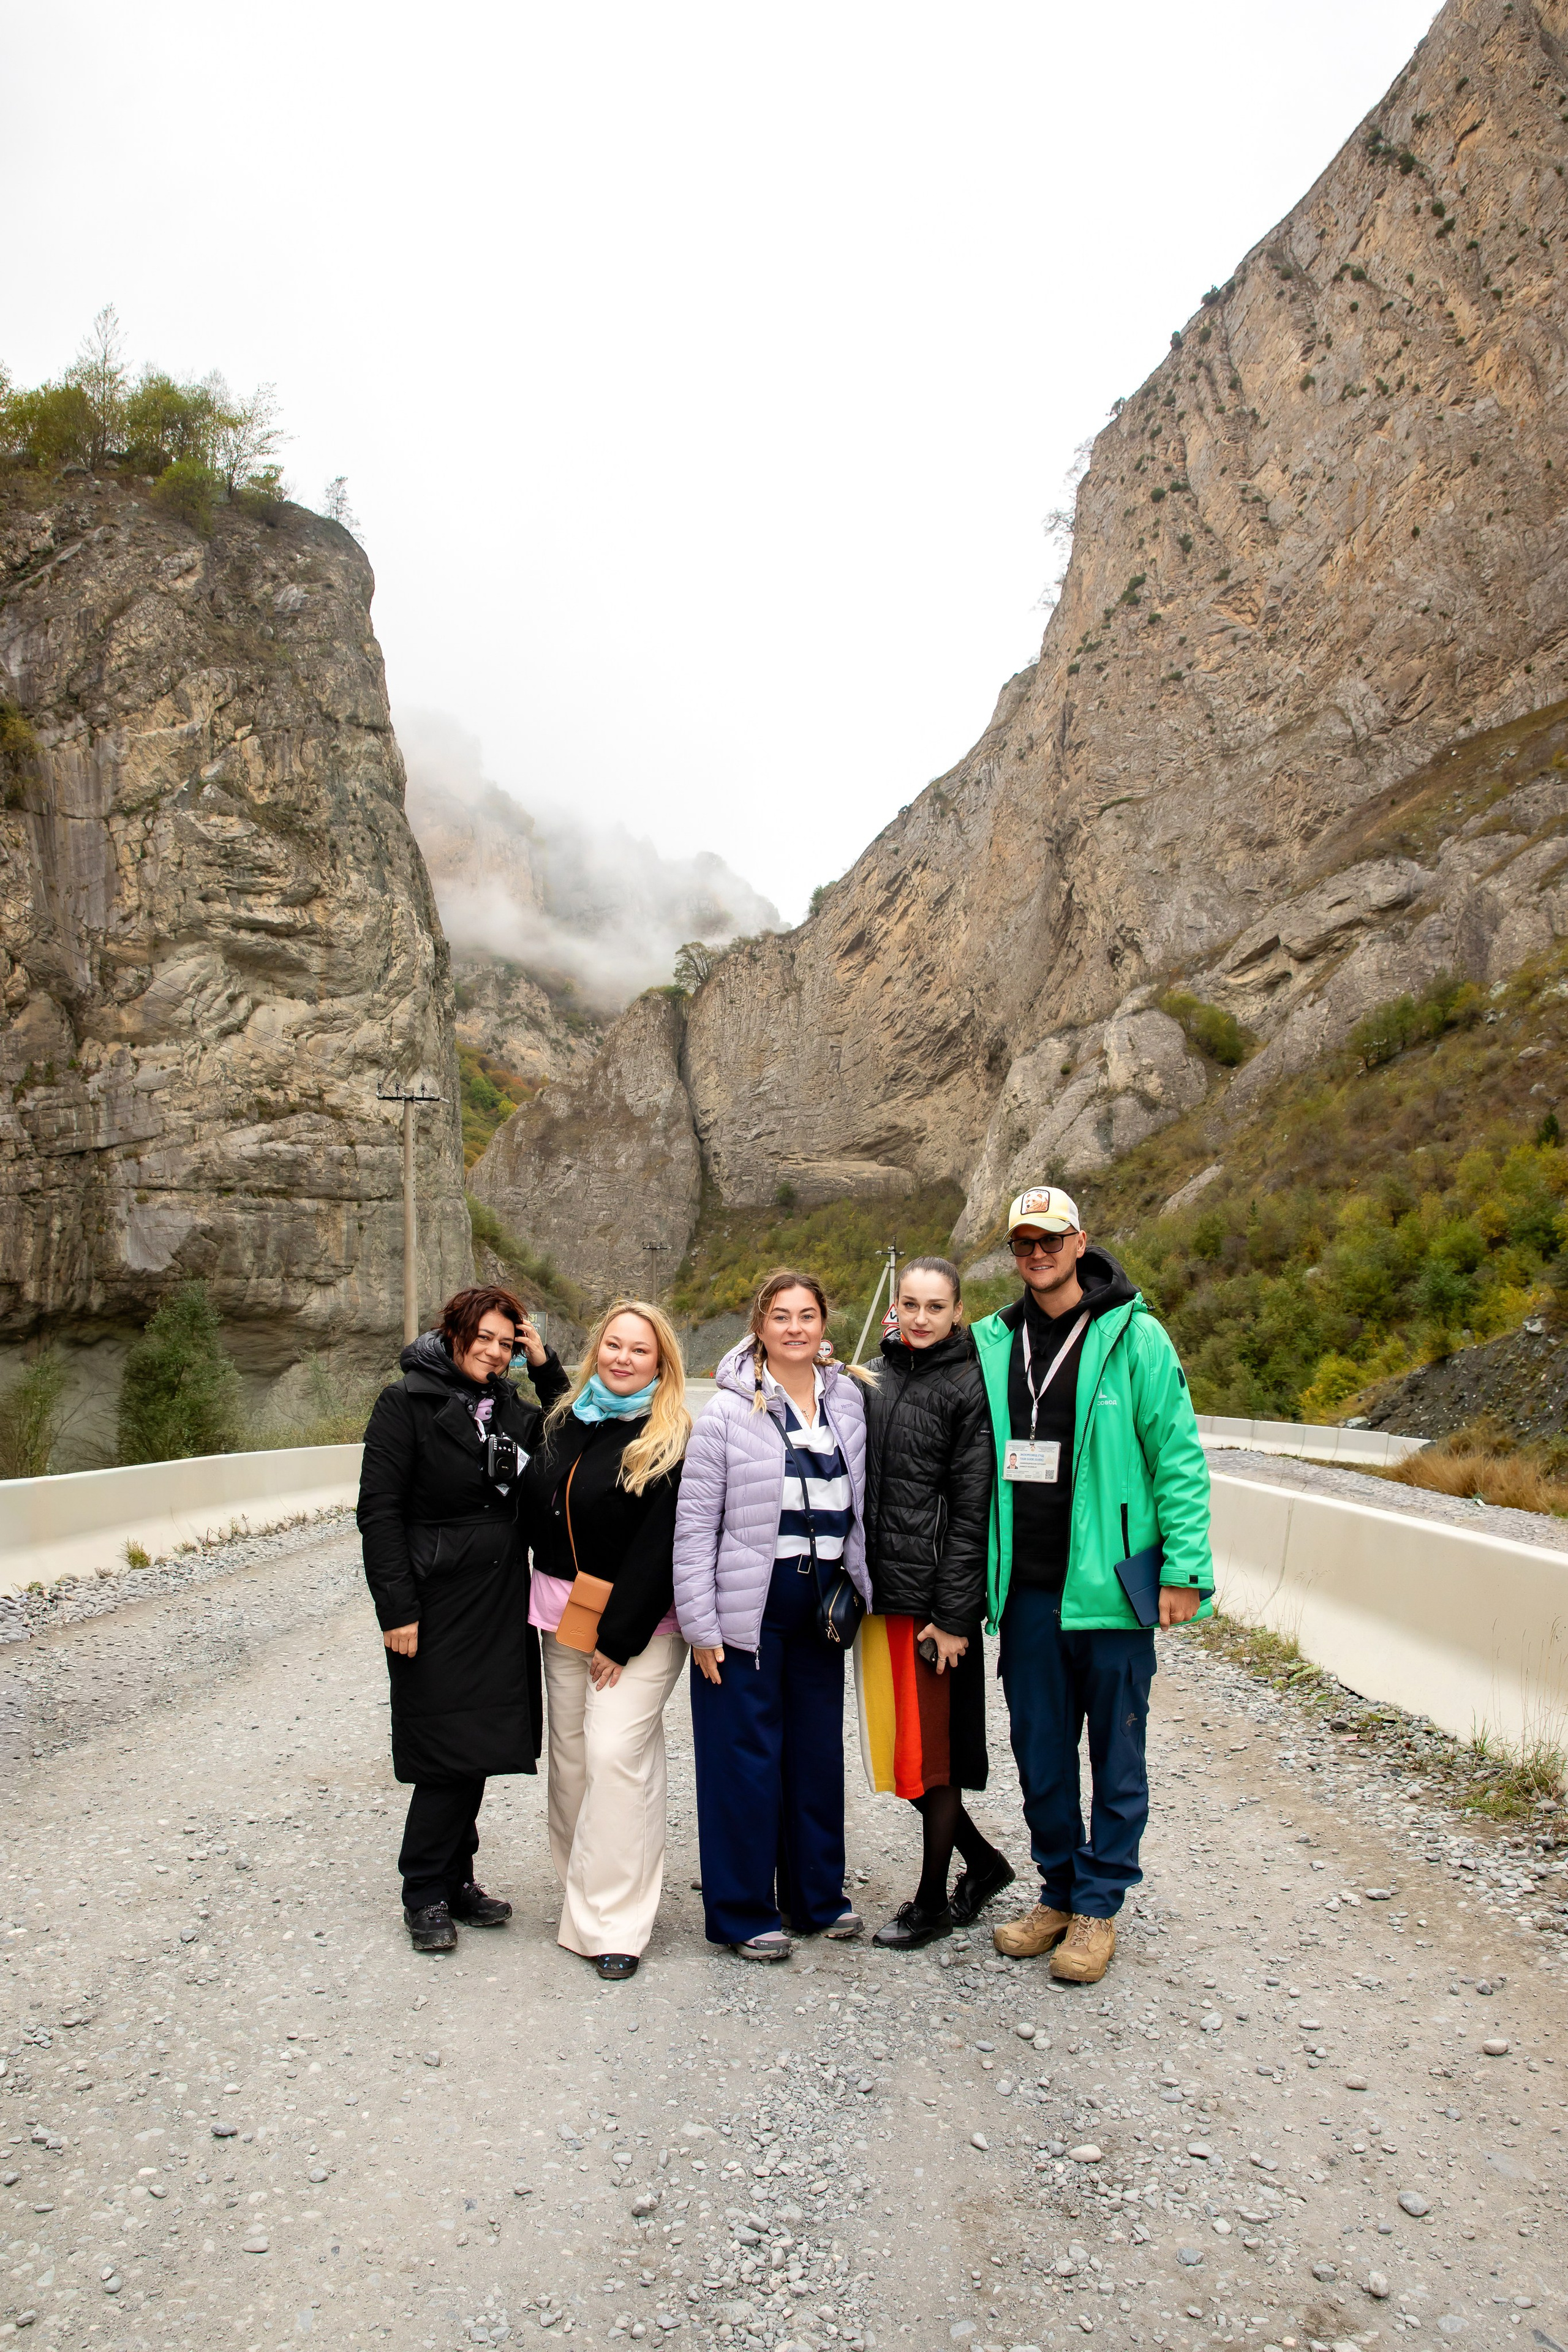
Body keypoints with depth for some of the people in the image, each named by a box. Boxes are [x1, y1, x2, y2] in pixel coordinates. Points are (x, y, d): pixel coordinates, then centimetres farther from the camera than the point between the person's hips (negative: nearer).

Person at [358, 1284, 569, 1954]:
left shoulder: (508, 1407, 11)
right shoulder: (406, 1403, -8)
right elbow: (378, 1511, -12)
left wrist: (547, 1369, -2)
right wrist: (397, 1609, -16)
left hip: (499, 1605, 6)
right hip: (437, 1606, -6)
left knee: (478, 1749, 12)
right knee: (447, 1754, -3)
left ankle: (456, 1881, 26)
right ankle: (425, 1896, 13)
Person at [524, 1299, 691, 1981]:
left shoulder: (671, 1441, -9)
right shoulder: (562, 1422, 9)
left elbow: (661, 1546, -13)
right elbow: (533, 1511, 17)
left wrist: (621, 1636, -14)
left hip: (638, 1620, -6)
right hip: (560, 1616, 6)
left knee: (616, 1754, -10)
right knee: (570, 1754, 10)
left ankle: (612, 1923, 0)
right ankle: (583, 1883, 27)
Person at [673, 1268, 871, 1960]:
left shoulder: (849, 1403, 5)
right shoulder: (730, 1413, -8)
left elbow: (861, 1505, 11)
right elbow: (694, 1523, -8)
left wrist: (858, 1590, 6)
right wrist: (699, 1624, -10)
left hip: (823, 1606, 5)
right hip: (748, 1608, -4)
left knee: (819, 1750, 14)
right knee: (747, 1755, 3)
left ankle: (817, 1896, 31)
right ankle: (743, 1912, 18)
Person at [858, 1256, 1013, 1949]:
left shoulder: (970, 1387, -9)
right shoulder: (881, 1377, 11)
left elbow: (971, 1511, -12)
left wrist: (953, 1617, -14)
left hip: (934, 1596, -7)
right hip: (881, 1592, 7)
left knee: (932, 1754, 5)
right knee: (898, 1744, 13)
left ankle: (933, 1902, 23)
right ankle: (985, 1861, 33)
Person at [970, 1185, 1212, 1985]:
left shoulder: (1133, 1337, -5)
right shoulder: (991, 1343, 7)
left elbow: (1179, 1456, -5)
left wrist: (1184, 1567, -9)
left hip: (1110, 1585, -4)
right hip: (1025, 1588, 4)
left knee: (1116, 1754, 8)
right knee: (1039, 1752, 13)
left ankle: (1098, 1905, 23)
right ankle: (1058, 1893, 31)